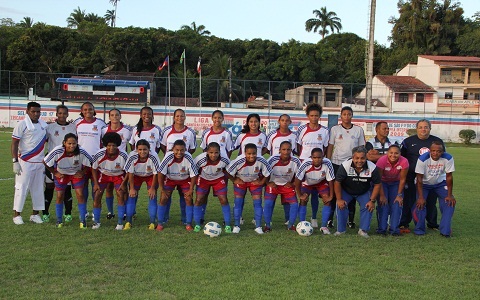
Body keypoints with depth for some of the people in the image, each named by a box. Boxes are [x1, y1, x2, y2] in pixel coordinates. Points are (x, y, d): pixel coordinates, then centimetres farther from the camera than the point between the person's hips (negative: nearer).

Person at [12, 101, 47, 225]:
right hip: (25, 162, -6)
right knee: (21, 187, -2)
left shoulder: (44, 124, 9)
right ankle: (16, 214, 8)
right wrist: (15, 162, -14)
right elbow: (14, 144, -8)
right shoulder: (22, 125, -8)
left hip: (40, 162, 6)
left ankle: (35, 214, 17)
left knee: (38, 188, 8)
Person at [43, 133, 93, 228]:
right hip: (61, 174, 0)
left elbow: (89, 163, -11)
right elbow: (45, 162, -16)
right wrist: (55, 173, -10)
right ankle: (59, 220, 17)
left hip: (77, 173, 0)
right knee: (60, 196, 1)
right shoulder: (57, 151, -31)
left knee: (80, 195, -9)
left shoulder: (81, 152, -30)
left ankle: (83, 220, 0)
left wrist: (82, 172, -10)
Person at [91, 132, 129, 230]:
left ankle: (120, 222, -2)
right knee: (97, 195, -7)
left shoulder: (123, 156, -28)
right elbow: (94, 169, -8)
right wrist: (96, 183, -11)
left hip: (118, 175, -1)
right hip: (103, 174, 1)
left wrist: (123, 184, -16)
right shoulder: (99, 154, -26)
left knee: (120, 195, -14)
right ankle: (96, 222, 9)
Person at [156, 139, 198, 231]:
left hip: (185, 180, 0)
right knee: (163, 199, -10)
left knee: (189, 199, -8)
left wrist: (191, 190, -17)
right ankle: (160, 223, 4)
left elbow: (194, 175, -19)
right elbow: (161, 173, -23)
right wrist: (162, 189, -19)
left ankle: (188, 224, 6)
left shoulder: (188, 158, -31)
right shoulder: (168, 157, -32)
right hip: (169, 179, 0)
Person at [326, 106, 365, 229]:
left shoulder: (359, 130, 7)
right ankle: (329, 218, 6)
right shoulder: (335, 129, 4)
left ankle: (351, 219, 13)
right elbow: (330, 147, 4)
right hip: (336, 163, -1)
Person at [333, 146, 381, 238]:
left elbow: (377, 184, -13)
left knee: (368, 207, -17)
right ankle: (340, 230, -2)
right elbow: (337, 182, -20)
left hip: (364, 192, 1)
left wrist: (372, 200, -17)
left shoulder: (372, 167, -26)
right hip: (346, 191, -1)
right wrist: (339, 199, -17)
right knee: (341, 205, -18)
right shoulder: (345, 166, -30)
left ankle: (363, 230, 0)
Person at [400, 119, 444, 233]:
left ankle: (432, 224, 24)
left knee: (431, 202, 10)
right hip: (412, 178, -2)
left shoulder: (438, 142, 8)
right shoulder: (408, 141, 3)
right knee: (409, 201, 0)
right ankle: (403, 224, 8)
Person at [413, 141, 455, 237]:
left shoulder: (448, 158, -25)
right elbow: (419, 179, -23)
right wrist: (421, 197, -25)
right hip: (424, 183, -2)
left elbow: (449, 177, -15)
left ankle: (445, 231, -3)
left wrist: (450, 195, -14)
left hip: (440, 183, 2)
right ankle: (419, 229, 7)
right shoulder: (423, 159, -30)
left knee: (450, 202, -14)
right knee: (420, 204, -16)